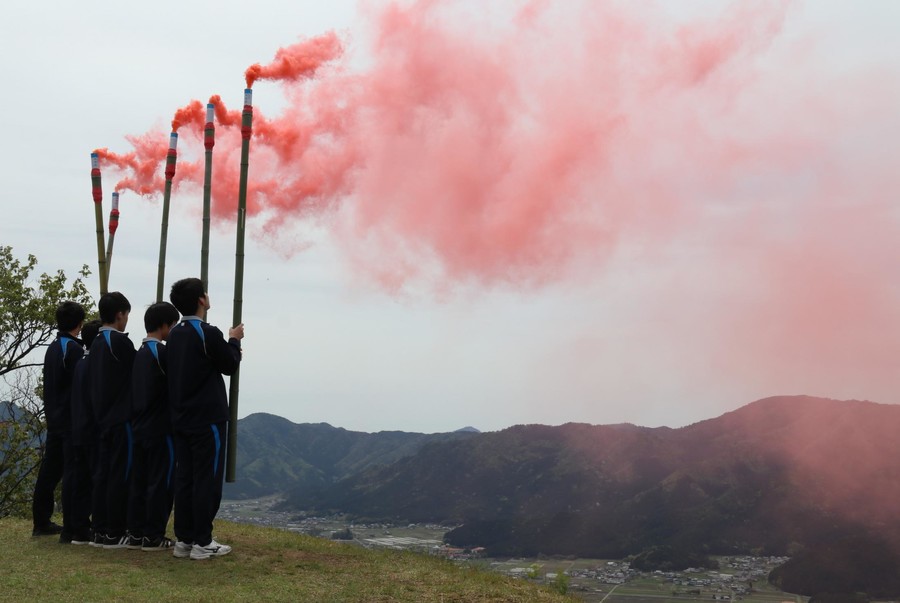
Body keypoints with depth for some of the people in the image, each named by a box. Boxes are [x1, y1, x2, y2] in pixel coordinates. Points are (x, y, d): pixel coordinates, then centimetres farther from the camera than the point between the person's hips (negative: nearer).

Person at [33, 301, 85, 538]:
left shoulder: (52, 348, 13)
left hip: (54, 419, 9)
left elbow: (50, 385, 17)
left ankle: (41, 523, 21)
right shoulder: (74, 349, -14)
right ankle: (71, 528, -6)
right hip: (71, 421, -9)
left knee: (49, 472, 13)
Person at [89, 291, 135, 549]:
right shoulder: (120, 341, -14)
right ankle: (114, 533, -3)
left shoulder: (96, 343, 12)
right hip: (121, 417, -8)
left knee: (104, 473, 9)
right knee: (120, 475, -5)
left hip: (104, 417, 8)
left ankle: (102, 530, 12)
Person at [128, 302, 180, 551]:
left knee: (139, 481, 11)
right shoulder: (161, 351, -13)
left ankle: (135, 531, 15)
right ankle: (153, 536, -1)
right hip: (160, 428, -8)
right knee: (160, 482, -3)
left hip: (139, 426, 8)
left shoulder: (139, 352, 12)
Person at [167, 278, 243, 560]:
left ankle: (183, 540, 14)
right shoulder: (208, 333, -16)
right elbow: (230, 366, -4)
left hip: (181, 418, 8)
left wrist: (228, 346, 21)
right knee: (207, 480, -2)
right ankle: (202, 543, 1)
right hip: (207, 419, -8)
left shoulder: (175, 335, 9)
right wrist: (234, 341, 12)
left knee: (184, 480, 10)